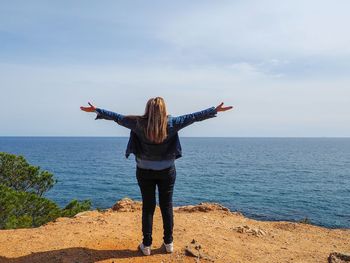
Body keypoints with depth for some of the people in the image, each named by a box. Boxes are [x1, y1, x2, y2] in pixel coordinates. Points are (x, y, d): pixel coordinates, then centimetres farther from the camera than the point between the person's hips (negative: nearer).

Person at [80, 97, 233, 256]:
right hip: (167, 171, 0)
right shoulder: (171, 123, -12)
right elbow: (194, 117, -5)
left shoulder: (139, 123, -13)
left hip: (145, 172, 0)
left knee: (148, 207, 9)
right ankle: (168, 243, 22)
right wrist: (215, 110, 4)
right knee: (167, 206, 11)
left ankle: (146, 245, 17)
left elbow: (118, 117, -5)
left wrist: (96, 110, 7)